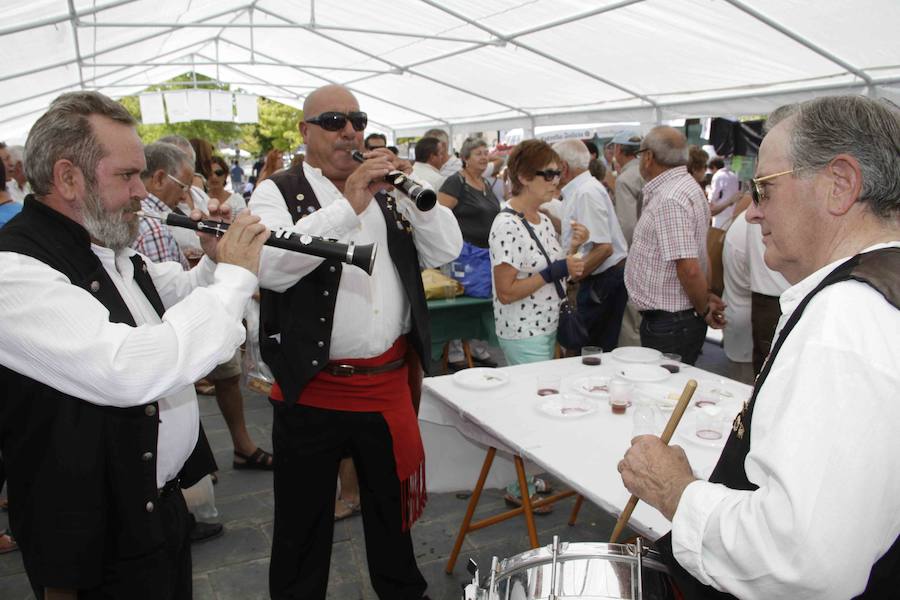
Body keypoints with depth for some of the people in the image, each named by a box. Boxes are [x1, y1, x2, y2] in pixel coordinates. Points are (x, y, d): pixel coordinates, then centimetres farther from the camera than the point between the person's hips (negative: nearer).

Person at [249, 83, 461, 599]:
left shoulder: (386, 192, 8)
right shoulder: (277, 194, -5)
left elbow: (446, 251, 2)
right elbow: (269, 266, -24)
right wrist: (348, 205, -27)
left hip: (389, 382, 4)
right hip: (313, 389, -4)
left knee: (393, 506, 24)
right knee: (303, 524, 15)